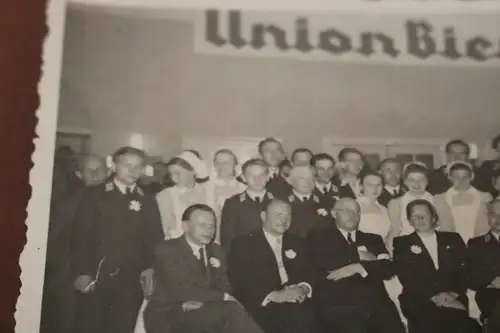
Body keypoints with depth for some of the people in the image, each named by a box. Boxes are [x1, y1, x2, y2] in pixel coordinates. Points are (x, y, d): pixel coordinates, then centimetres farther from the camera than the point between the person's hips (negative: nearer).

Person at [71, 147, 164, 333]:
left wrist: (150, 270, -6)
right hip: (96, 276, -1)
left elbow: (154, 240, 7)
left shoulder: (148, 201, 10)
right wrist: (82, 272, -8)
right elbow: (81, 235, -1)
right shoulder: (94, 195, 4)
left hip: (132, 280, 2)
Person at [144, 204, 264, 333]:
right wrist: (223, 297, -18)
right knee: (231, 310, -29)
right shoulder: (167, 250, -6)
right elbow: (181, 290, -18)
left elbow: (223, 287, 8)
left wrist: (200, 300, -14)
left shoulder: (215, 250, 15)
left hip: (203, 310, 6)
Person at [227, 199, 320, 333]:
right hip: (264, 306, -4)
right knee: (298, 316, -33)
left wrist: (303, 289, -9)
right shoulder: (244, 243, 8)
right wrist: (273, 295, -17)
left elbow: (309, 272, 15)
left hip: (297, 302, 5)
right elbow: (240, 281, -4)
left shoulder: (296, 242, 25)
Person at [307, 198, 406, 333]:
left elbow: (387, 268, 9)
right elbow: (323, 262, -5)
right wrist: (358, 255, 4)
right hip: (337, 305, -4)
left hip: (375, 303, 4)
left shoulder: (373, 239, 24)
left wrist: (358, 268, -7)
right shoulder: (319, 235, 13)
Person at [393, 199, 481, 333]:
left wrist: (454, 293, -10)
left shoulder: (453, 239, 20)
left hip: (453, 299, 2)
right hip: (419, 300, -2)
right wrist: (433, 296, -14)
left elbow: (464, 270, 9)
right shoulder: (402, 243, 12)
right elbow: (406, 277, -1)